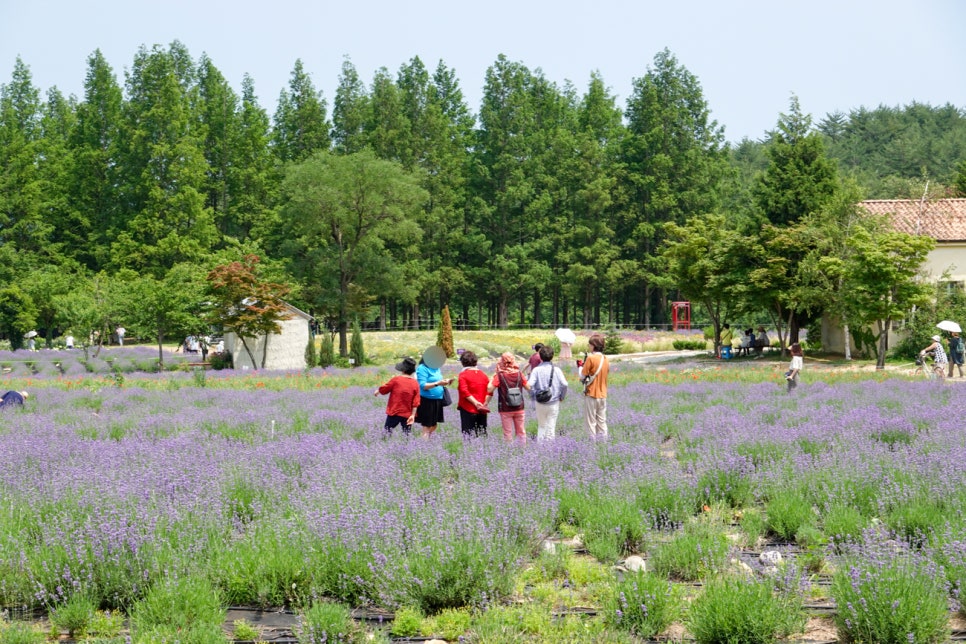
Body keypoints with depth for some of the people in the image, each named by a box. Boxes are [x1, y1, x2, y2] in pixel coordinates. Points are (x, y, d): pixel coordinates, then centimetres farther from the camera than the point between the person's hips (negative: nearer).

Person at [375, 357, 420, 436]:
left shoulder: (396, 379, -12)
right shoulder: (415, 384, -5)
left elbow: (383, 389, -1)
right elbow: (415, 402, -6)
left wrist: (377, 391, 21)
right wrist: (413, 415, -2)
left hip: (394, 412, -2)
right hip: (407, 414, 2)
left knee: (388, 432, 9)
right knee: (408, 434, 9)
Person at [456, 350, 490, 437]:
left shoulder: (463, 375, -6)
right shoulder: (483, 375, 9)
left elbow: (464, 392, -17)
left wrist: (475, 403, -16)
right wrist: (484, 404, -2)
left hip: (468, 410, -5)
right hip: (482, 411, 5)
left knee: (468, 435, -3)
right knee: (482, 435, 10)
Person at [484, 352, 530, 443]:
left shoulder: (499, 375, -12)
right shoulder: (519, 374, -4)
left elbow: (490, 389, -14)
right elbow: (528, 387, 3)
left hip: (505, 409, -3)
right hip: (519, 408, 3)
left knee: (508, 432, 7)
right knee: (521, 431, 14)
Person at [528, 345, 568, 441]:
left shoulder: (536, 370, -6)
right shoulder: (557, 370, -6)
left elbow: (530, 385, -16)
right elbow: (564, 384, -13)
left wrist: (534, 396, 0)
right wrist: (562, 397, 3)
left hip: (540, 403, 1)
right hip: (554, 403, -1)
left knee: (541, 426, 15)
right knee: (551, 426, 7)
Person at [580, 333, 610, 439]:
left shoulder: (591, 358, -14)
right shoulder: (605, 359, 5)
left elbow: (583, 376, -11)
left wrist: (581, 367, 9)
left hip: (591, 394, -6)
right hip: (603, 394, 6)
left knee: (590, 421, 1)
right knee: (601, 421, 11)